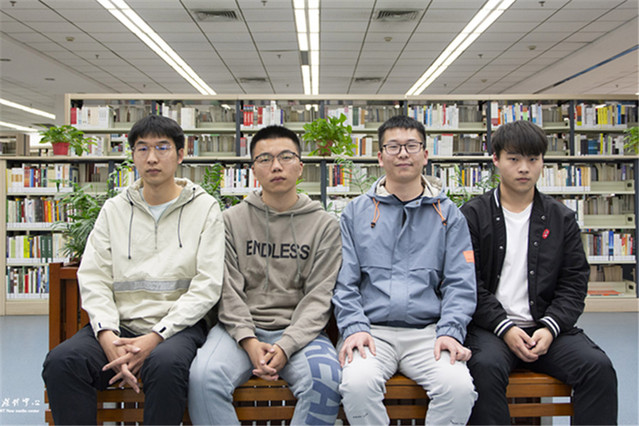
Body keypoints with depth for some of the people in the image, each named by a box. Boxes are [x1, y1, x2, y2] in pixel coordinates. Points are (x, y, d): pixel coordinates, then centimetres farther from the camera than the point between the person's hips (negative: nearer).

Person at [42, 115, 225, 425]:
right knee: (61, 362, -24)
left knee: (165, 363, -36)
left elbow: (207, 285, -5)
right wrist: (108, 336, -12)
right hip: (120, 324, 3)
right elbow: (93, 279, 6)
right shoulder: (114, 209, 13)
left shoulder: (204, 207, 3)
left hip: (178, 325, -3)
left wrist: (155, 337, -15)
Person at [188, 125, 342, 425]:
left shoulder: (324, 225, 7)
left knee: (326, 378, -31)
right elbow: (228, 290, 2)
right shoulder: (231, 220, 9)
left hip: (298, 330, 0)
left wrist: (286, 346, -14)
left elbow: (318, 296, 0)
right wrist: (249, 341, -13)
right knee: (203, 376, -28)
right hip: (241, 328, 1)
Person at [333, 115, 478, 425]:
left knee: (459, 387, -27)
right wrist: (354, 327, -9)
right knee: (357, 383, -30)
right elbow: (344, 280, 7)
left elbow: (460, 284, 7)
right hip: (372, 329, 0)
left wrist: (450, 331, -9)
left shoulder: (448, 214, 13)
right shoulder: (356, 212, 12)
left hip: (428, 330, 1)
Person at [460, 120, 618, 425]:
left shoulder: (561, 219, 11)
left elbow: (574, 284, 7)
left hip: (547, 327, 3)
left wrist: (550, 328, -9)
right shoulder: (473, 215, 2)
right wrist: (504, 328, -14)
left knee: (598, 366, -22)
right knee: (486, 366, -33)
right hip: (490, 327, -3)